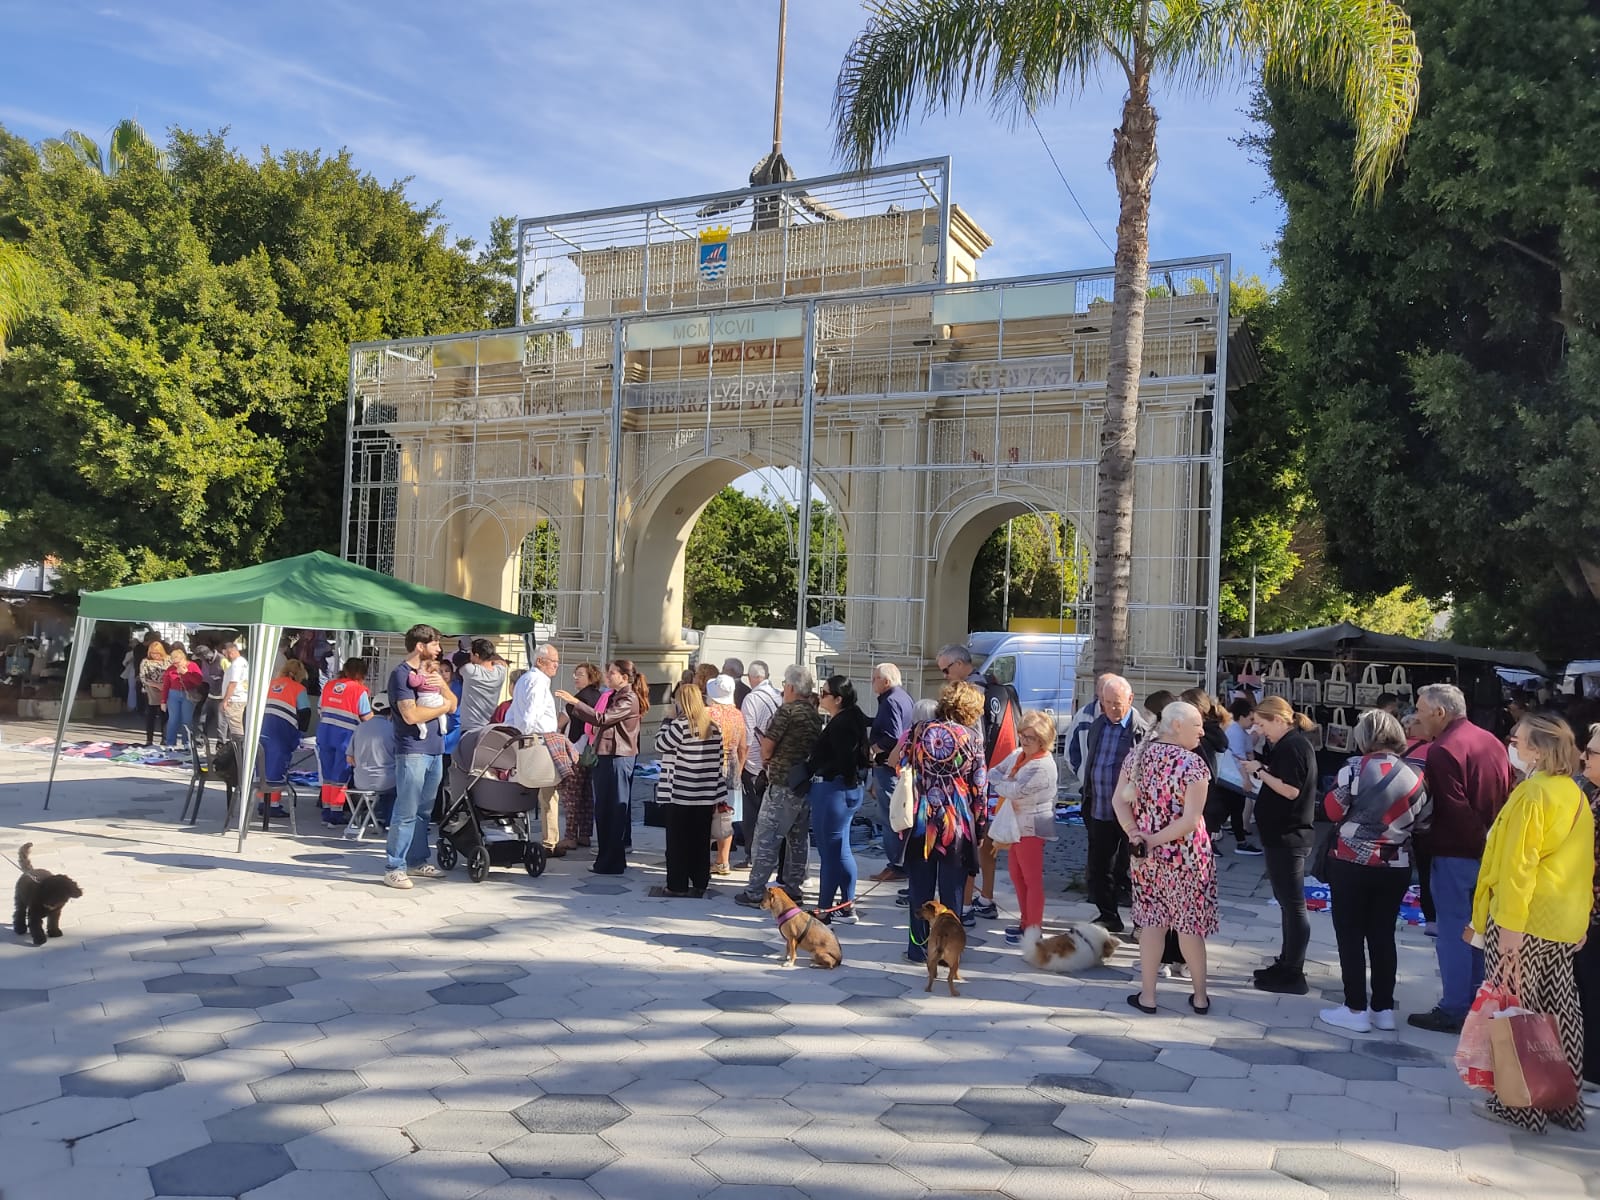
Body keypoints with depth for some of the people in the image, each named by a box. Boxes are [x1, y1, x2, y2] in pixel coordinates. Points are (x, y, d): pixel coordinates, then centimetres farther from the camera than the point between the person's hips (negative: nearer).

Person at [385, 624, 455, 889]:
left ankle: (417, 861, 21)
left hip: (435, 749, 8)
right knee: (406, 812, -7)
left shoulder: (430, 672, 17)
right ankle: (394, 867, -3)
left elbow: (453, 705, 15)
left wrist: (441, 684, -4)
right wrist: (442, 707, -4)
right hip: (412, 751, -8)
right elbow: (411, 714, -18)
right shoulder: (401, 673, -8)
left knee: (423, 810, 13)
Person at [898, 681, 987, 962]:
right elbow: (979, 789, -2)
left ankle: (919, 947, 18)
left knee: (920, 888, 11)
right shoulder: (971, 739, -5)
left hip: (920, 823, 1)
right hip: (957, 825, -1)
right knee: (952, 890, 9)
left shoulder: (916, 732, 0)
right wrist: (979, 827, 7)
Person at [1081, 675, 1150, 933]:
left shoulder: (1143, 730, -13)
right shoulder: (1096, 726, 8)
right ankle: (1108, 917, 28)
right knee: (1098, 869, 13)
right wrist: (1087, 801, 17)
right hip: (1100, 812, 6)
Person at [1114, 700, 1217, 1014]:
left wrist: (1135, 834, -12)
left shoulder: (1137, 754, 1)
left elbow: (1119, 801, -3)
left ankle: (1147, 995, 17)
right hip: (1187, 857, -4)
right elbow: (1191, 820, -21)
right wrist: (1155, 839, -14)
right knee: (1189, 926, 9)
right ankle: (1200, 997, 23)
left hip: (1147, 857, 4)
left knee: (1151, 922, 12)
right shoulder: (1193, 763, -15)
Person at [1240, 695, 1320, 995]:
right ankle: (1286, 963, 27)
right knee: (1287, 902, 17)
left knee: (1292, 904, -4)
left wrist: (1260, 771, -16)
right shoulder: (1288, 745, 15)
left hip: (1287, 837, -11)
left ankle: (1293, 974, 1)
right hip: (1282, 835, 11)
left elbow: (1291, 790, -23)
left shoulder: (1294, 746, -16)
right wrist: (1257, 776, 4)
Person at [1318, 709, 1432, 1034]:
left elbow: (1333, 810, -8)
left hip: (1352, 863, -4)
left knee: (1350, 935, 5)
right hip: (1396, 867, 5)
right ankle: (1383, 1008, 20)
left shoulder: (1357, 768, -13)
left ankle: (1356, 1009, 9)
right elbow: (1424, 823, 6)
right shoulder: (1416, 775, 1)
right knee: (1383, 935, 14)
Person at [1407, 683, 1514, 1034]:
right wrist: (1491, 841, 16)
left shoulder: (1443, 750, -19)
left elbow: (1454, 810, -23)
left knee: (1453, 933, 0)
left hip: (1455, 854, -9)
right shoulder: (1491, 741, 9)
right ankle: (1476, 1002, 26)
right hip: (1489, 852, 9)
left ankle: (1453, 1011, 6)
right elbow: (1508, 796, 14)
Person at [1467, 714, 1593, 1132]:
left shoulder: (1532, 795, -16)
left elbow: (1518, 865, -20)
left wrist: (1508, 924, -20)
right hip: (1565, 925, 9)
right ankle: (1563, 1103, 23)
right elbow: (1581, 862, 17)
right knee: (1558, 1013, 14)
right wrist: (1580, 915, 23)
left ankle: (1518, 1105, 8)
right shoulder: (1575, 794, 10)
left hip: (1524, 922, -8)